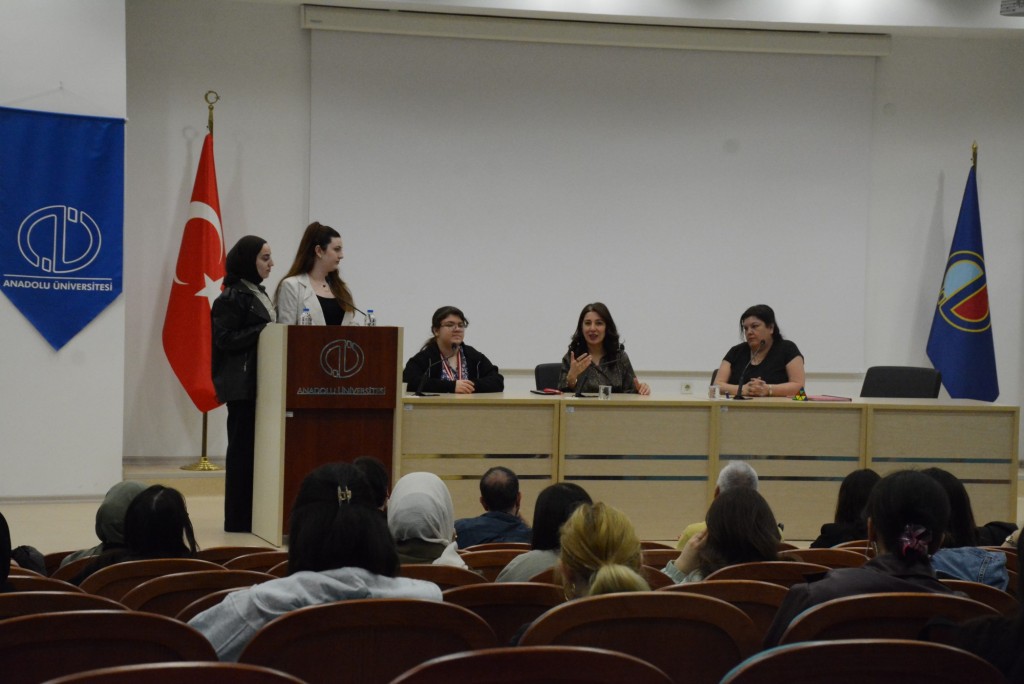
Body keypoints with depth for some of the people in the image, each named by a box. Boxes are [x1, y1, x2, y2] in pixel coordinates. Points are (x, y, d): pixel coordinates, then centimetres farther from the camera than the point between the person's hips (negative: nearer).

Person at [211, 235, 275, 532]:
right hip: (242, 384, -8)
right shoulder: (233, 296, -9)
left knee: (256, 445, 7)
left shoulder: (259, 294, 17)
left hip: (259, 383, 8)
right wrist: (263, 331, -19)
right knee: (243, 447, -5)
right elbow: (224, 338, -16)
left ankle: (252, 515, 10)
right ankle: (238, 518, -1)